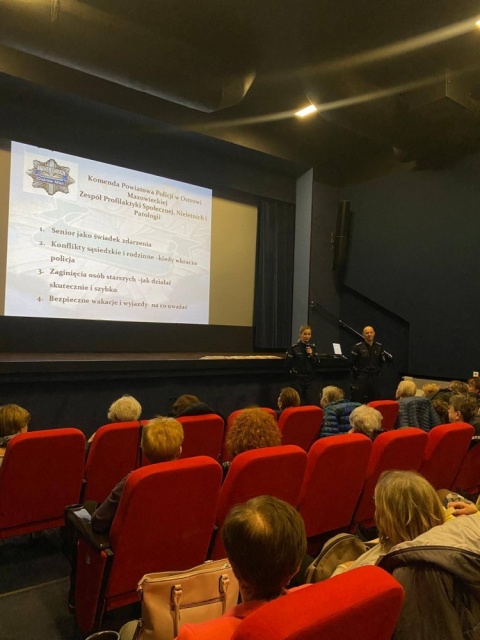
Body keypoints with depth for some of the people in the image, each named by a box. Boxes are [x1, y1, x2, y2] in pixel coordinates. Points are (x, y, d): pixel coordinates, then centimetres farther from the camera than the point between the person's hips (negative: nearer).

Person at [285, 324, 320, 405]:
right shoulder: (294, 348, -7)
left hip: (310, 380, 3)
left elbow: (318, 364, 6)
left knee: (312, 404, -2)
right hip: (297, 380, -3)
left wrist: (311, 355, -6)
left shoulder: (312, 348, 7)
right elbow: (287, 365, -7)